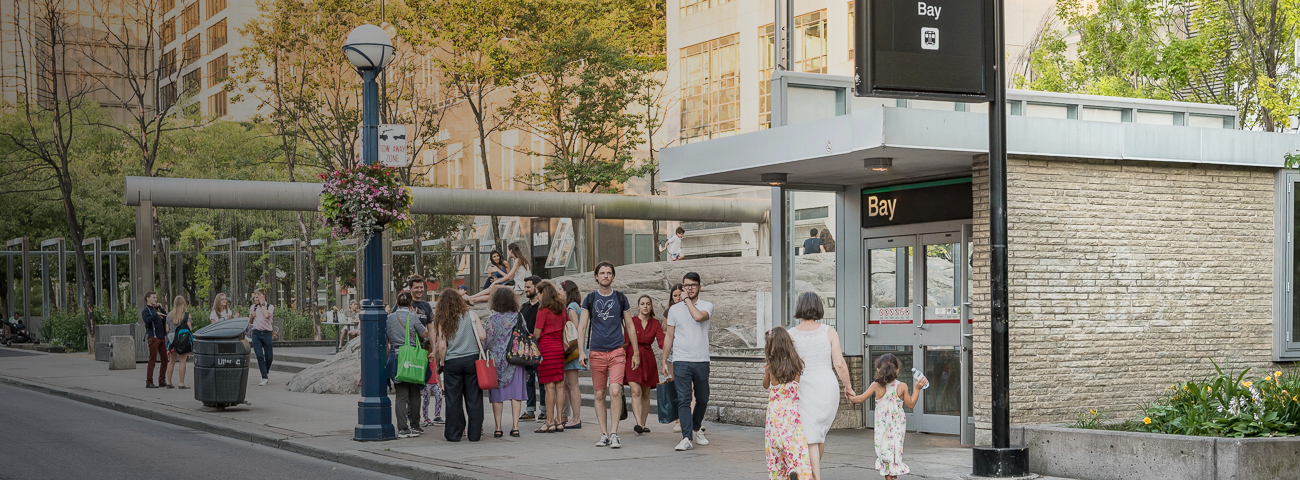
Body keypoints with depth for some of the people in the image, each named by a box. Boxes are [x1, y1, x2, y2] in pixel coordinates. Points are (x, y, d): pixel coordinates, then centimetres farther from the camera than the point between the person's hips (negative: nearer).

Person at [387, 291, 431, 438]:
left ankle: (402, 429, -3)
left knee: (401, 396, 2)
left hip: (395, 359, 3)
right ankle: (414, 426, 15)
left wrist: (388, 353, 27)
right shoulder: (412, 316, -7)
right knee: (414, 395, 9)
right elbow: (425, 334, 2)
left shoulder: (389, 318, 6)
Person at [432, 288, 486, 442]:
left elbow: (441, 346, -4)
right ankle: (474, 433, 6)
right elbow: (482, 336, -3)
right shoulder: (470, 315, 2)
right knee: (473, 399, 5)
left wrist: (443, 362, 10)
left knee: (453, 400, 6)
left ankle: (454, 434, 10)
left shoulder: (441, 320, 0)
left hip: (451, 362, 0)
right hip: (471, 359, 0)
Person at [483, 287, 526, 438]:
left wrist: (485, 353, 12)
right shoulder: (518, 317, 0)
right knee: (516, 393, 3)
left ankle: (498, 428, 4)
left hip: (496, 359, -1)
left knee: (497, 395, 4)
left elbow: (486, 341, -5)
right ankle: (515, 426, 0)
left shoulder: (491, 319, -6)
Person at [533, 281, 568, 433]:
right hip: (559, 348, 7)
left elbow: (537, 334, -9)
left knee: (550, 386, -5)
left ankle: (550, 423, -4)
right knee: (559, 385, 6)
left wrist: (531, 336, 10)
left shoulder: (543, 310, -11)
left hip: (546, 349, -7)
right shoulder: (561, 309, 9)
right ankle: (559, 421, 8)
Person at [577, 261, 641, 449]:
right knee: (599, 394, 4)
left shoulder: (621, 298, 7)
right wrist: (581, 351, -8)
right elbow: (582, 327, 5)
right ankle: (604, 434, 12)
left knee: (615, 391, -15)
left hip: (617, 352, -1)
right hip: (596, 353, 1)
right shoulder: (590, 299, 7)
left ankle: (614, 433, -12)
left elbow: (630, 326, 12)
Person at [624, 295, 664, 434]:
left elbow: (661, 342, -4)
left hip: (648, 359, 3)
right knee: (636, 392, -17)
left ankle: (643, 424, 19)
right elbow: (626, 343, 3)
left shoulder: (655, 323, 7)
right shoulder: (631, 321, 1)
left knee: (646, 394, 8)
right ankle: (638, 424, -27)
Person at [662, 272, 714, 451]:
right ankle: (687, 438, -12)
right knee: (683, 399, -9)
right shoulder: (674, 309, 10)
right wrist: (664, 361, 8)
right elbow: (669, 336, 12)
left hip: (701, 361, 0)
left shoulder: (707, 306, 4)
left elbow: (698, 316, -20)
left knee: (702, 399, 10)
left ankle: (695, 429, 32)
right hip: (681, 361, 0)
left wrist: (687, 300, -7)